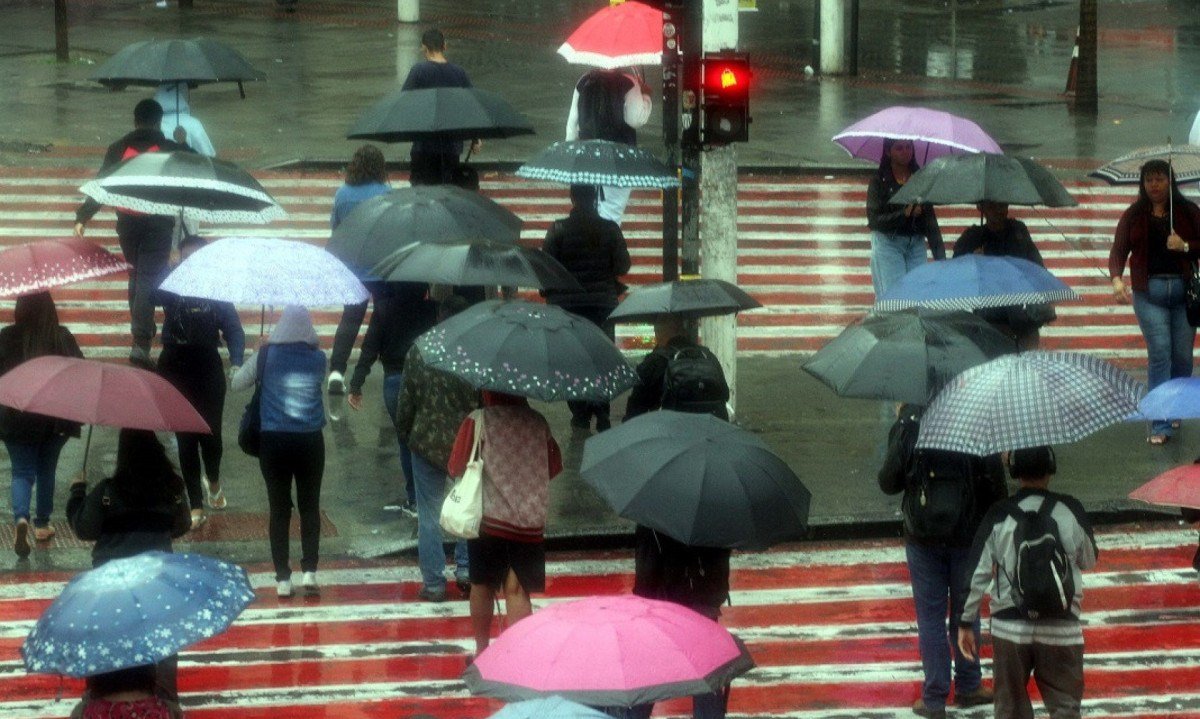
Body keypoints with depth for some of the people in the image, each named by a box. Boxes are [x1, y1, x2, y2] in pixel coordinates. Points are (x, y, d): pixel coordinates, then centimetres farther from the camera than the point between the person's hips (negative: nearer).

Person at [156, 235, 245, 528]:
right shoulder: (170, 287, -4)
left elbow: (234, 329, -2)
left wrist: (236, 362, -16)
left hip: (208, 370, 0)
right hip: (175, 370, 0)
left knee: (211, 435, 2)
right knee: (185, 438, 3)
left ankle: (213, 480, 36)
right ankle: (196, 506, 12)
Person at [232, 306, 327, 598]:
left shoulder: (266, 355, -5)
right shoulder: (317, 358, -2)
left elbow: (237, 384, 6)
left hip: (273, 441, -1)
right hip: (310, 441, 1)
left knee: (279, 508, 5)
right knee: (310, 506, 10)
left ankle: (283, 579, 4)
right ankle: (309, 571, 1)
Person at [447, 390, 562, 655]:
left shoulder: (478, 421, -9)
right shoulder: (537, 421, 0)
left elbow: (455, 467, -6)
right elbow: (555, 464, 10)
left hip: (488, 516, -1)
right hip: (529, 521, 1)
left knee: (482, 586, 16)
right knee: (517, 589, 1)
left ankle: (482, 651, 28)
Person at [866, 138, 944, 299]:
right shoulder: (879, 181, -1)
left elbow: (930, 220, 6)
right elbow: (874, 220, -9)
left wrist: (940, 256, -1)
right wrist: (905, 213, -21)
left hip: (916, 245, 3)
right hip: (888, 244, -3)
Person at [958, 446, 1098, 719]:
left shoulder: (998, 515, -5)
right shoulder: (1070, 510, -5)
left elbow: (978, 573, -3)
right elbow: (1089, 561, 9)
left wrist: (966, 622, 6)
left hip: (1009, 626, 1)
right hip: (1060, 627, 0)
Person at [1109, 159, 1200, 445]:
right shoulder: (1134, 215, 6)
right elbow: (1119, 249, 1)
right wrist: (1117, 279, -16)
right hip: (1149, 292, -1)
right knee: (1159, 353, -10)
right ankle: (1160, 426, -10)